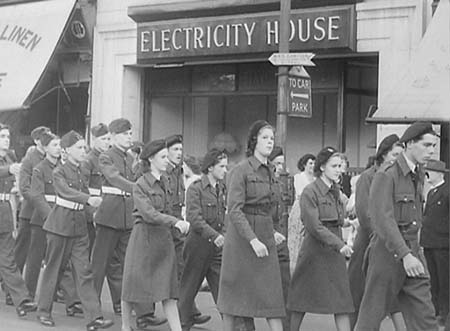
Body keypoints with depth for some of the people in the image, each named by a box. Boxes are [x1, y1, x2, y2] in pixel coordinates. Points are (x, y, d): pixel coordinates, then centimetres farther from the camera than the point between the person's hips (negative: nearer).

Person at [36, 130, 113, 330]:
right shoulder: (59, 172, -8)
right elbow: (66, 191, -25)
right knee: (53, 268, 6)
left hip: (80, 226, 5)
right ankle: (44, 311, 22)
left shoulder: (82, 173, 11)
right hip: (60, 224, -5)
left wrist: (93, 202, -6)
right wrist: (89, 199, -37)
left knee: (84, 272, -1)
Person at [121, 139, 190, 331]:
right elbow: (149, 214, -21)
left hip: (163, 237, 6)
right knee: (133, 284, 5)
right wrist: (175, 222, -30)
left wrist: (178, 224, 7)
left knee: (168, 288, 1)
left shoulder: (164, 182, 11)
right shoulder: (140, 185, -11)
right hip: (143, 236, -6)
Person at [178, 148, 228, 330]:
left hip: (219, 247, 5)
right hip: (198, 245, -5)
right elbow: (194, 218, -17)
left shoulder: (224, 189, 11)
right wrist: (214, 235, -26)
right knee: (188, 289, 6)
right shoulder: (195, 188, -8)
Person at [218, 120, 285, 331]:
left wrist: (271, 232, 10)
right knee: (234, 295, 4)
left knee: (272, 295, 1)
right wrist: (253, 240, -23)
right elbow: (234, 210, -17)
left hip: (265, 237, 6)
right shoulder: (241, 170, -10)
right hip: (242, 237, -6)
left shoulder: (269, 171, 12)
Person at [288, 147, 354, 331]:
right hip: (314, 252, -6)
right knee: (301, 303, 4)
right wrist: (340, 244, -22)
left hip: (334, 253, 7)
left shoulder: (335, 192, 12)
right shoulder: (310, 192, -10)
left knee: (342, 303, 0)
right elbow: (314, 226, -17)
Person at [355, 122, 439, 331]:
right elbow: (383, 218, -22)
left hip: (412, 252, 7)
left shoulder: (419, 176, 13)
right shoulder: (386, 175, -12)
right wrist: (404, 255, -29)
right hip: (388, 251, -7)